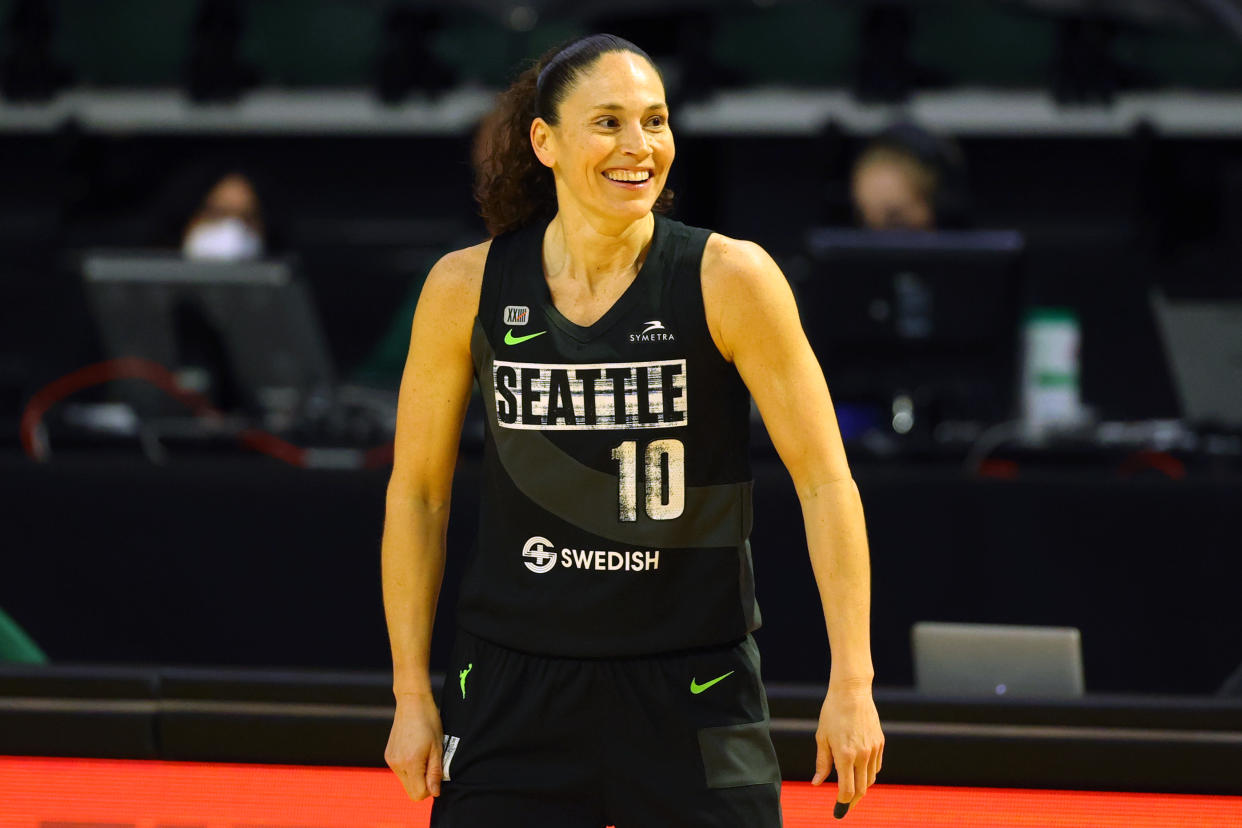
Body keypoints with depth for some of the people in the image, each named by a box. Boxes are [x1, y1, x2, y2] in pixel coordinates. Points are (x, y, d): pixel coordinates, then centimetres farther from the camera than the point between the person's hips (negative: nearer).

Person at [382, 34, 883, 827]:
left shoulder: (729, 279, -9)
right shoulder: (467, 288, -3)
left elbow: (826, 485, -7)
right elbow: (417, 493, 7)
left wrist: (852, 684, -12)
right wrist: (412, 694, 5)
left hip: (692, 685, -1)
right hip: (513, 690, 1)